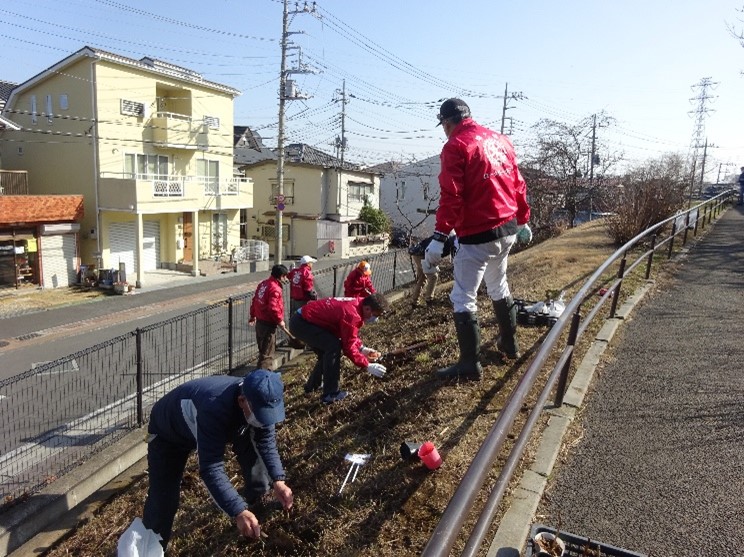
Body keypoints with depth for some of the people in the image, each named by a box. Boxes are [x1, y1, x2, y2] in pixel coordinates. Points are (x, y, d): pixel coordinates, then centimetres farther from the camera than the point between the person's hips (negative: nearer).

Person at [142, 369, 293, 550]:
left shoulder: (260, 400, -28)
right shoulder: (215, 409, -47)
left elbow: (266, 441, -15)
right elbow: (211, 468, -47)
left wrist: (278, 480, -28)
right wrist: (238, 512, -53)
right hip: (169, 431, -5)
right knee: (163, 497, -9)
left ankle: (254, 506, 14)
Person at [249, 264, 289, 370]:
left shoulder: (263, 284, 7)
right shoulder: (275, 289, -20)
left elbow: (254, 301, 15)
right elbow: (273, 307, -27)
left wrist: (253, 315, 27)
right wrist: (280, 320, -13)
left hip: (260, 321, 10)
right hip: (268, 324, -9)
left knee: (263, 349, 21)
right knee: (267, 353, -1)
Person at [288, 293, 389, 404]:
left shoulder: (357, 305, 3)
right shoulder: (351, 314, -27)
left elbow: (350, 336, 17)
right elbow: (349, 347, -22)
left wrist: (362, 348, 4)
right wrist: (367, 366, -16)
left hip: (304, 319, 11)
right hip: (300, 323, -11)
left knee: (327, 351, 18)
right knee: (333, 347, -19)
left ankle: (312, 385, 35)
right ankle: (331, 394, -11)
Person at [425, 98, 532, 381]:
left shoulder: (455, 146, -11)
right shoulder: (500, 139, 12)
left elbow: (451, 197, -20)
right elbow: (518, 184, 16)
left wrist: (439, 237, -22)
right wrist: (523, 221, 24)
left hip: (477, 235, -8)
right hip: (508, 230, 8)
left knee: (463, 299, 1)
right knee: (498, 287, 25)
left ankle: (470, 364, 6)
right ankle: (509, 344, 38)